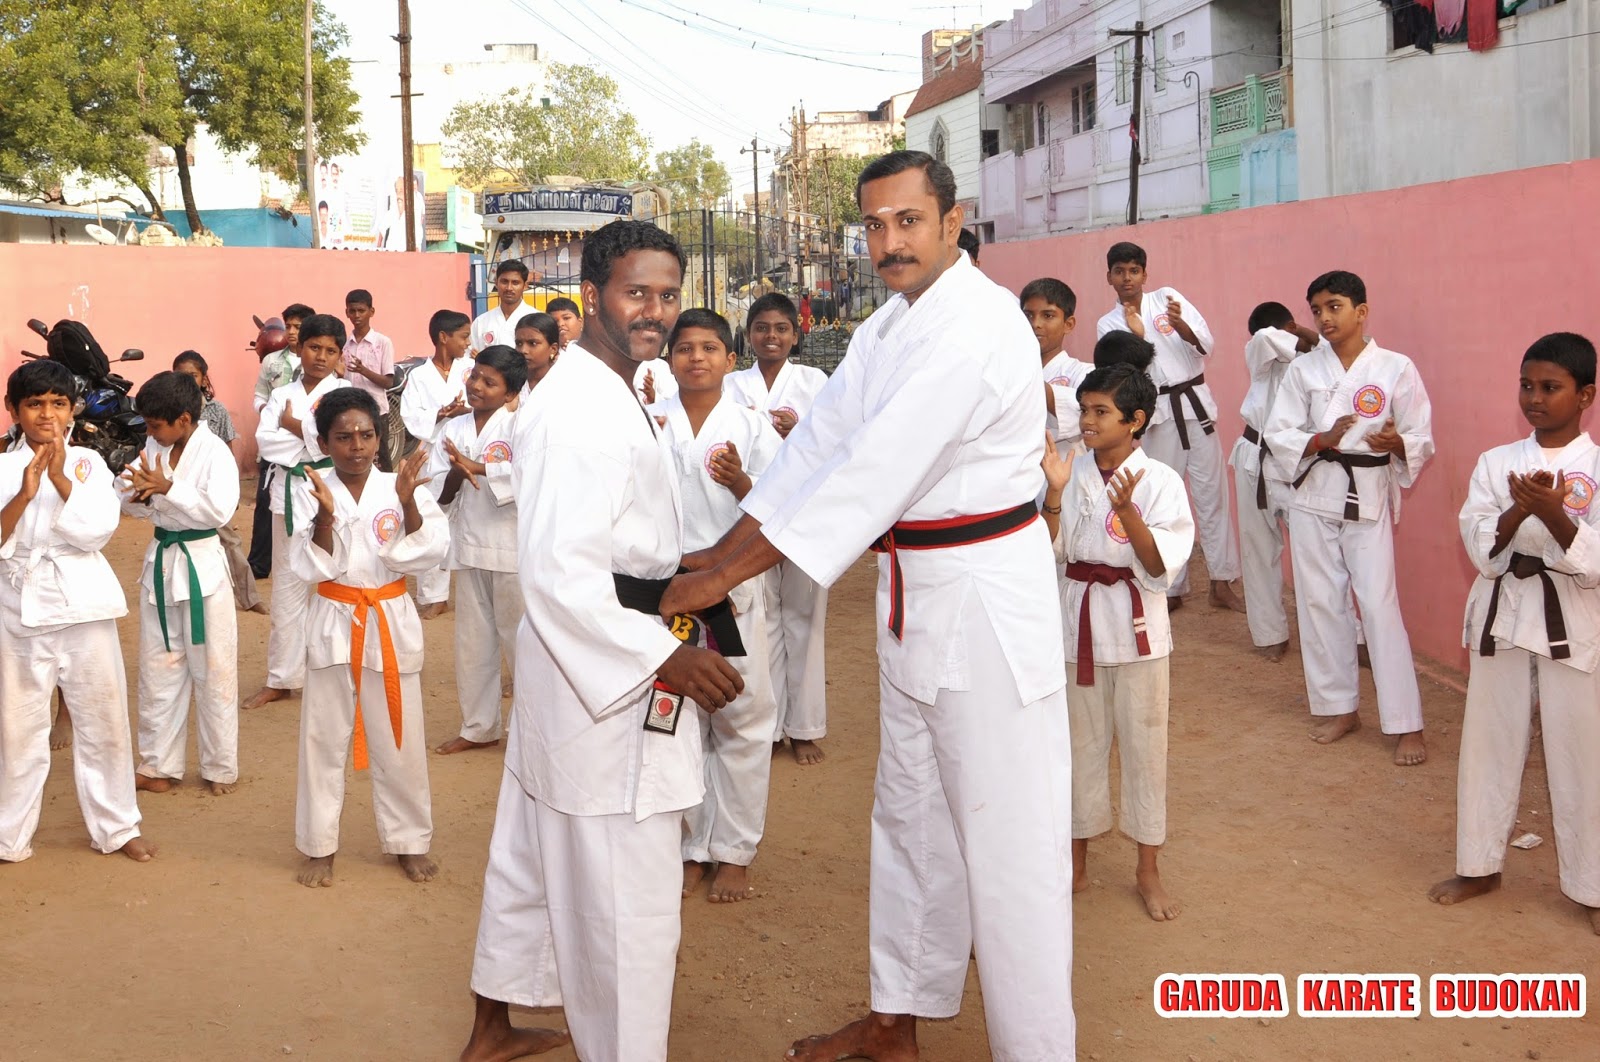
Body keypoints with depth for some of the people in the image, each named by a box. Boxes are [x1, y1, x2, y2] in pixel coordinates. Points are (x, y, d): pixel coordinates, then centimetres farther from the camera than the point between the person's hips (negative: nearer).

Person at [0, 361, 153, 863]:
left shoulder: (88, 463, 3)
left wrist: (60, 480, -19)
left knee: (104, 719, 8)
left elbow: (98, 530, -9)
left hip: (84, 603, 1)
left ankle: (116, 826, 23)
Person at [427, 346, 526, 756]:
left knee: (519, 637, 2)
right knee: (473, 639, 14)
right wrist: (456, 474, -17)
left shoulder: (520, 425, -6)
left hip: (513, 547, -5)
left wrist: (475, 467, -20)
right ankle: (479, 727, 27)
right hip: (469, 545, 5)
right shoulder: (453, 429, 7)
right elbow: (439, 494, 4)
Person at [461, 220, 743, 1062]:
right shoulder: (582, 411, -22)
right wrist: (664, 658, -27)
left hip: (567, 669, 11)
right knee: (627, 898, -1)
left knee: (535, 857, 23)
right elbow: (560, 573, -28)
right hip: (606, 678, -11)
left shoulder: (601, 393, 13)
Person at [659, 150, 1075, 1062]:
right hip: (915, 595, 10)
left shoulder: (980, 326, -21)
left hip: (989, 597, -9)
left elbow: (875, 471, -27)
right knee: (911, 817, 19)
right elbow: (819, 442, 6)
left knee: (1007, 838, -2)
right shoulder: (889, 327, 10)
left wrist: (726, 577, -25)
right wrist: (720, 552, -5)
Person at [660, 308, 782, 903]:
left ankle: (733, 852, 15)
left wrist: (741, 483, -26)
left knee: (742, 719, 2)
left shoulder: (752, 427, 1)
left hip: (733, 588, -1)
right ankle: (691, 847, 22)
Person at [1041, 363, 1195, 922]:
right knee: (1082, 742, 13)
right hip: (1078, 617, 3)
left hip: (1135, 623, -3)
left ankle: (1148, 870, 23)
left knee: (1143, 743, 7)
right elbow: (1048, 552, -1)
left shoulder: (1160, 481, -9)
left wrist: (1126, 510, -26)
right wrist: (1054, 495, -14)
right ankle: (1077, 864, 28)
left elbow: (1160, 566, -14)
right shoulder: (1072, 474, 1)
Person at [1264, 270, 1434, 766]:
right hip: (1314, 496, 3)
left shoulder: (1396, 368, -4)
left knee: (1379, 605, -6)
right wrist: (1322, 440, -18)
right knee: (1320, 601, 8)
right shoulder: (1303, 369, 3)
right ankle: (1339, 707, 23)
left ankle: (1406, 724, 2)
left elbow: (1422, 441, -2)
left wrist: (1396, 443, -24)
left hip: (1369, 497, -3)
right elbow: (1278, 435, 0)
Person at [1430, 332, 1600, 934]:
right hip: (1502, 616, 3)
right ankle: (1479, 866, 29)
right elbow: (1482, 552, -6)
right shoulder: (1496, 463, 2)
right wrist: (1517, 513, -24)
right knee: (1489, 745, 12)